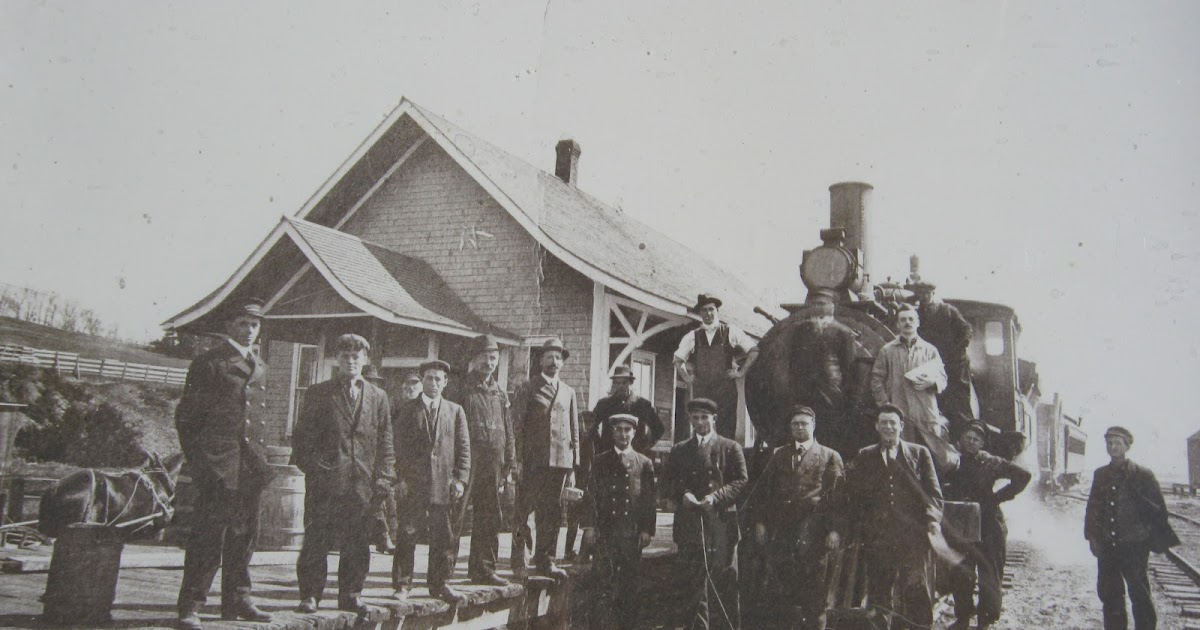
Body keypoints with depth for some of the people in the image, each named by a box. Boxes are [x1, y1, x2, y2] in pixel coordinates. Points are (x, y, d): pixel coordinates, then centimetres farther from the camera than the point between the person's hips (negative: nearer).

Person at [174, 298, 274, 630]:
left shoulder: (260, 367, 18)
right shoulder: (209, 363, -2)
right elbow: (186, 415, -2)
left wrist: (262, 460, 15)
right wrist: (197, 459, -7)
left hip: (251, 466, 6)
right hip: (217, 462, -6)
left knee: (244, 534, 10)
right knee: (208, 534, -7)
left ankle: (237, 600, 20)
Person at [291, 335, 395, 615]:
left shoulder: (378, 397, 13)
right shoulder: (318, 393, 7)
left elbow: (385, 441, 11)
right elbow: (302, 435, 5)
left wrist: (384, 476, 3)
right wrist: (309, 465, -6)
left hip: (362, 482, 2)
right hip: (325, 480, -2)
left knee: (357, 544, 6)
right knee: (316, 542, 0)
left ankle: (351, 594, 17)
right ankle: (310, 595, 10)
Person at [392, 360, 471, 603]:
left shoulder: (455, 411, 12)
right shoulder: (406, 410, 7)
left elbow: (463, 448, 9)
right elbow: (397, 445, 4)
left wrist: (460, 479, -1)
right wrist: (398, 478, -4)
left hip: (444, 485, 2)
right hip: (411, 484, -2)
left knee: (445, 538, 5)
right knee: (406, 535, 1)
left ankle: (439, 584, 18)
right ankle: (402, 585, 12)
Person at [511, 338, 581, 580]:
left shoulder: (569, 392, 16)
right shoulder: (527, 389, 4)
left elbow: (574, 431, 16)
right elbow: (517, 426, 0)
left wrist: (573, 467, 11)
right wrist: (518, 460, -8)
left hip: (560, 461, 3)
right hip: (532, 461, -3)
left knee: (552, 514, 5)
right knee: (524, 511, -1)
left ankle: (545, 561, 15)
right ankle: (519, 562, 9)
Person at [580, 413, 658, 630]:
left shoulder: (644, 463, 10)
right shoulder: (600, 461, 9)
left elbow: (650, 499, 8)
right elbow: (592, 495, 5)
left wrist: (647, 530, 0)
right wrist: (590, 525, -3)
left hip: (633, 532, 1)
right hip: (606, 530, -1)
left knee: (632, 584, 5)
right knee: (606, 582, -9)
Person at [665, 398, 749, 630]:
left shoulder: (730, 448, 7)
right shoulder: (679, 450, 16)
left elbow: (741, 482, 1)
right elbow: (669, 483, 13)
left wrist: (716, 497, -13)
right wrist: (682, 495, -7)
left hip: (722, 524, -2)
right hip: (689, 525, 2)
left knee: (725, 582, 0)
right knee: (693, 584, 2)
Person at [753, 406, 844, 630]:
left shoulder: (830, 457, 7)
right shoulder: (778, 455, 17)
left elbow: (838, 496, 1)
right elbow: (765, 489, 14)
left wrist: (835, 529, -8)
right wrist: (760, 521, 5)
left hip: (812, 529, -3)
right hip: (780, 527, 3)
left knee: (814, 585, -2)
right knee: (782, 579, 3)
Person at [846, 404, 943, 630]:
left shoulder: (919, 453, 12)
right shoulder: (864, 457, 15)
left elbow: (934, 492, 7)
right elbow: (853, 494, 12)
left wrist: (933, 520, -8)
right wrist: (854, 526, 2)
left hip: (913, 535, -1)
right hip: (877, 535, 1)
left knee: (917, 592, -5)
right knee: (879, 593, 3)